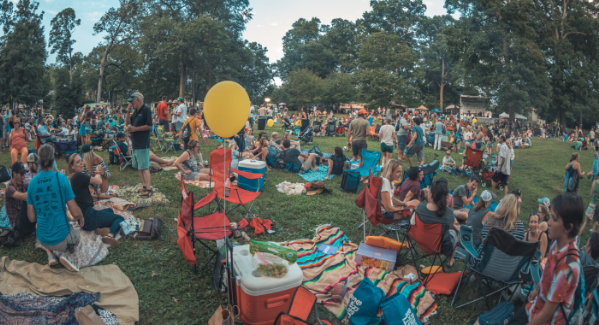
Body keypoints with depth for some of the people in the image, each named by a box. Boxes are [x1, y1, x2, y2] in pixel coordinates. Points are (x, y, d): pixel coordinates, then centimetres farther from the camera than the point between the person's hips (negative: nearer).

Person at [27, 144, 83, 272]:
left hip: (43, 239, 4)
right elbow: (75, 213, -14)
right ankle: (61, 251, 2)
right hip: (62, 236, -4)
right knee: (76, 236, 31)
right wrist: (81, 218, 9)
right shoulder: (61, 178, -14)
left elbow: (31, 218, 3)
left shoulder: (32, 182, -3)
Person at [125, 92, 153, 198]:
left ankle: (148, 189, -5)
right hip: (135, 143, 10)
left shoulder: (146, 110, -12)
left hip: (142, 144, -10)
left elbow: (149, 126, -18)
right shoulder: (135, 111, 15)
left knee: (144, 167, -8)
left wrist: (135, 128, -17)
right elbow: (128, 122, 16)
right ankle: (145, 185, 24)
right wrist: (128, 112, 2)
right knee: (138, 167, 14)